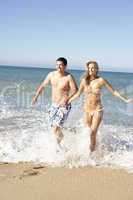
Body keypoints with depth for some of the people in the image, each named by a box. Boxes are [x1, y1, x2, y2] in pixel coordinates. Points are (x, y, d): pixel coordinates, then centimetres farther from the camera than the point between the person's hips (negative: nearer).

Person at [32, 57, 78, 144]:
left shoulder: (69, 77, -14)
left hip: (64, 106, -6)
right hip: (54, 105, 6)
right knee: (54, 127, 12)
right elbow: (43, 86, 11)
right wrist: (36, 96, 1)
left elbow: (75, 90, -19)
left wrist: (67, 99, -34)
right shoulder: (51, 75, 1)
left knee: (56, 127, -16)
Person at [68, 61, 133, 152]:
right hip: (87, 109, 4)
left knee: (93, 133, -10)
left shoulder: (101, 80, -9)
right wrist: (67, 102, 14)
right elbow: (78, 94, 13)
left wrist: (126, 100, -6)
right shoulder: (84, 80, 0)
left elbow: (114, 91, -3)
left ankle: (92, 153, 2)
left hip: (97, 110, -4)